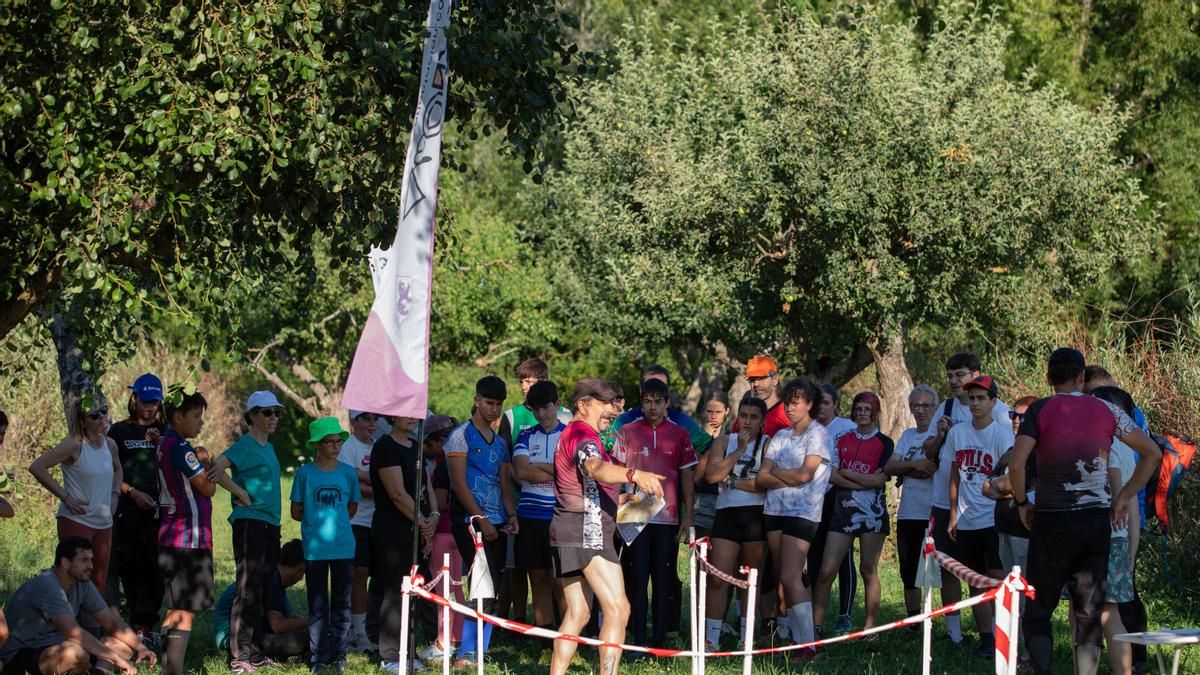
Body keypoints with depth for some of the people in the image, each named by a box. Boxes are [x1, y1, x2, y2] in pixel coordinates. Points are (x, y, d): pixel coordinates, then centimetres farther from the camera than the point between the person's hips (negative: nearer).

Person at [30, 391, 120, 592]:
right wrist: (65, 497, -17)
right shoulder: (74, 445, -13)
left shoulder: (109, 445, 8)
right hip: (76, 521, -7)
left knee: (99, 582, 9)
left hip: (104, 524, 7)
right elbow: (36, 467, -19)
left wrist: (115, 494, 13)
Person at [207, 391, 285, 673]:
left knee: (263, 592, 13)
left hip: (270, 524, 9)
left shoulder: (268, 447, 17)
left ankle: (255, 652, 21)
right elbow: (217, 465, -26)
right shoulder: (245, 445, -10)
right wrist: (242, 494, -36)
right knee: (248, 591, -9)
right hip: (249, 522, -9)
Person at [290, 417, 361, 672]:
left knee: (342, 603, 6)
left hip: (343, 547, 2)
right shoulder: (305, 473, -1)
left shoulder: (348, 473, 4)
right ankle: (319, 657, 8)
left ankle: (338, 654, 14)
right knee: (317, 605, 3)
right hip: (314, 548, -2)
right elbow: (296, 511, 4)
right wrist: (318, 520, 3)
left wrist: (335, 520, 7)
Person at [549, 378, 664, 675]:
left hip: (567, 530, 11)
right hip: (588, 530, -11)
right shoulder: (583, 434, -12)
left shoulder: (571, 434, 21)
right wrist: (634, 475, -52)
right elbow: (595, 468, -35)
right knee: (618, 609, -15)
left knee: (577, 612, 12)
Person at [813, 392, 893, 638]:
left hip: (872, 512, -2)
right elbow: (831, 475, 0)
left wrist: (845, 473, -5)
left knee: (868, 570, 0)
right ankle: (815, 626, -1)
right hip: (843, 510, 2)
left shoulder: (884, 443, 3)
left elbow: (880, 479, -8)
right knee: (826, 571, -4)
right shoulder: (843, 440, 12)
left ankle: (870, 627, 7)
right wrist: (862, 482, -11)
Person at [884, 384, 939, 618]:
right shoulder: (908, 435, 16)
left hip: (934, 516, -7)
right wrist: (915, 464, -12)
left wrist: (903, 471, -7)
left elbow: (934, 469, -17)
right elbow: (888, 467, 5)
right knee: (909, 573, 12)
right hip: (908, 515, 7)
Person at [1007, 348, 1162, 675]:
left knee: (1038, 611, 3)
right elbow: (1152, 453, 10)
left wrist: (1022, 503, 2)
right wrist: (1124, 497, 12)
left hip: (1052, 522, -3)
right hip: (1098, 521, 3)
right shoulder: (1106, 411, 6)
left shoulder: (1040, 411, -4)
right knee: (1090, 614, 8)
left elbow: (1016, 465, -14)